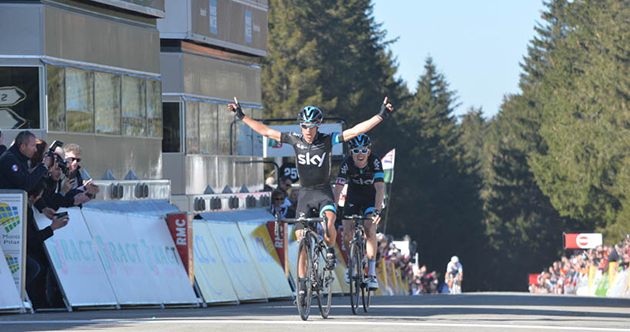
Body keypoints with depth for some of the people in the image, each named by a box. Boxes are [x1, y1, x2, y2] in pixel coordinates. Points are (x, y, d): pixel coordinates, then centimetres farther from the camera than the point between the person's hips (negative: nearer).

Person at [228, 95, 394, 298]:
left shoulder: (327, 140, -11)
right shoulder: (295, 140, -4)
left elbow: (356, 131, -16)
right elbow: (266, 131, 1)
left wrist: (380, 116, -23)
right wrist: (242, 116, 2)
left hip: (323, 192, -3)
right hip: (304, 193, 3)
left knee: (329, 222, -33)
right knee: (301, 239, -3)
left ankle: (330, 250, 0)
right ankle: (302, 284, 6)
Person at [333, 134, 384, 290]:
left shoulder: (375, 161, -29)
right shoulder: (347, 163, -25)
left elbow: (380, 188, -36)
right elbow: (338, 188, -29)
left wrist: (377, 211, -49)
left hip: (371, 198, -2)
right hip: (353, 198, 2)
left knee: (370, 230, -22)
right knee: (347, 232, -14)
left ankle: (372, 274, -17)